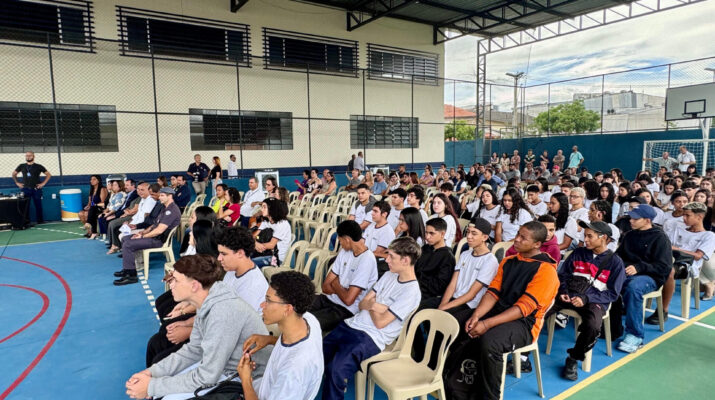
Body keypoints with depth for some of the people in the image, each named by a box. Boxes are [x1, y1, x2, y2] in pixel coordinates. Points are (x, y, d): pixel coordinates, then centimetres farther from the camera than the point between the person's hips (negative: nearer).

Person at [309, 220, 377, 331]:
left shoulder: (366, 260, -19)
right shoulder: (344, 251, 6)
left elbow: (348, 299, -22)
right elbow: (325, 286, 7)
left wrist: (336, 284, -4)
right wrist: (341, 290, -10)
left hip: (346, 310, -8)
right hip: (329, 298, 8)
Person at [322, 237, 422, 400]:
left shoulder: (411, 292, -14)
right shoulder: (389, 275, 11)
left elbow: (380, 322, -16)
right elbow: (362, 304, 11)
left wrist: (370, 305, 0)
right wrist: (374, 305, -9)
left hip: (372, 338, -8)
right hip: (352, 324, 8)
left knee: (336, 369, -28)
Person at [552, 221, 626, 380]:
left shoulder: (615, 262, 3)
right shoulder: (578, 253, 13)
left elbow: (612, 294, -1)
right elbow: (563, 275, 18)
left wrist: (586, 299, -15)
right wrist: (563, 291, -4)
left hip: (593, 301, -3)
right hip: (569, 295, 3)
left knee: (593, 326, -36)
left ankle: (573, 359, -9)